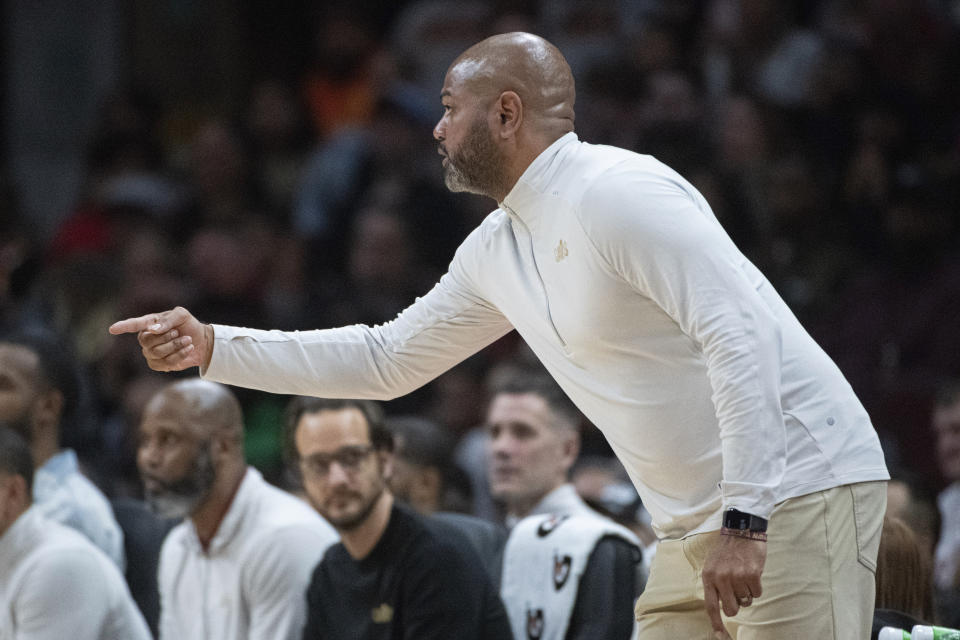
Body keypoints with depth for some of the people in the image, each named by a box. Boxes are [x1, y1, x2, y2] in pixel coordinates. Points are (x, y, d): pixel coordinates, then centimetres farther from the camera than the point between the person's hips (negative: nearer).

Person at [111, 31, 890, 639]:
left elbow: (740, 335, -23)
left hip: (793, 488, -9)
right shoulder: (497, 252, 14)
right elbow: (387, 360, 25)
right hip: (694, 523, 9)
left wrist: (743, 521, -27)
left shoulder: (615, 194, -15)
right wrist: (213, 346, 21)